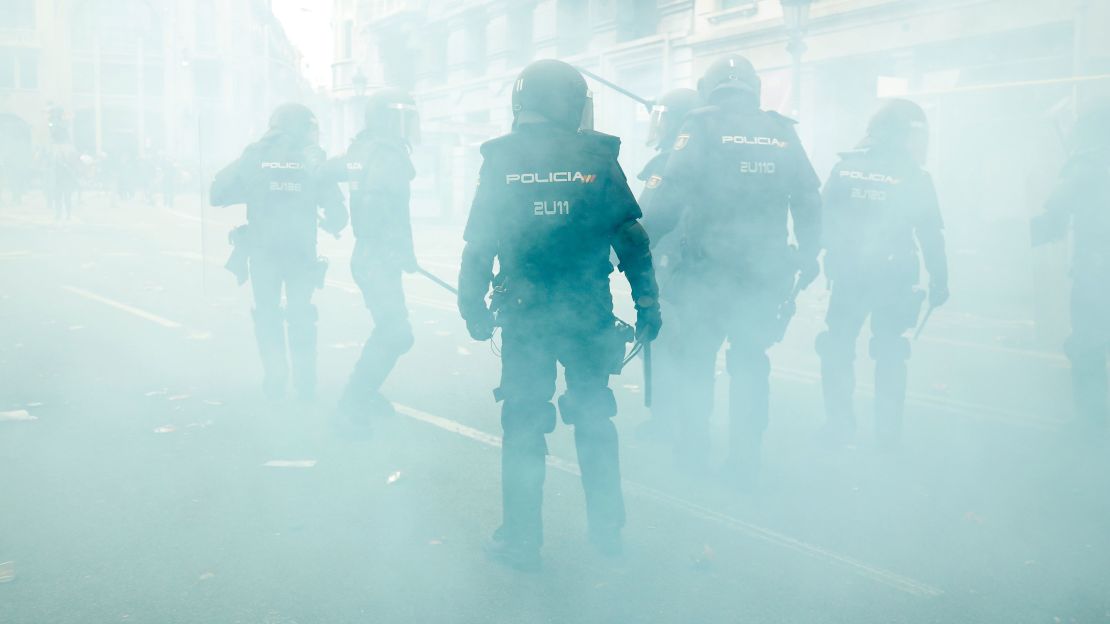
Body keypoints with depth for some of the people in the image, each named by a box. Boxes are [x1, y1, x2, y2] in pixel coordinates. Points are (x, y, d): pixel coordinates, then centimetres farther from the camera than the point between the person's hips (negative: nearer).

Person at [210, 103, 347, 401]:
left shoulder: (256, 156, -2)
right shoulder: (313, 159, -2)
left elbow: (218, 193, -3)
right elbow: (336, 211, -2)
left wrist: (251, 191, 11)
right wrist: (332, 225, 19)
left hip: (263, 250, 0)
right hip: (301, 251, 0)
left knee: (268, 313, 15)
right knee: (301, 315, 15)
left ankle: (275, 379, 10)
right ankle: (305, 383, 14)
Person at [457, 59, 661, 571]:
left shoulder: (501, 161, -2)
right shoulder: (598, 157, -3)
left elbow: (478, 245, -3)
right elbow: (632, 239, -3)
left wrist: (474, 309, 6)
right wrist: (647, 303, 5)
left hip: (523, 316, 0)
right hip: (590, 314, 1)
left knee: (523, 424, 9)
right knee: (594, 418, 16)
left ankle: (521, 541, 16)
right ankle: (607, 530, 24)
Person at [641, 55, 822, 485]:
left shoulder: (701, 127, -4)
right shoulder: (782, 132, 7)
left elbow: (671, 196, -15)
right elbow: (808, 202, 7)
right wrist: (808, 257, 15)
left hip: (708, 269, -3)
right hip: (765, 271, 3)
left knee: (697, 359, 12)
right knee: (750, 364, 12)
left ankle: (693, 452, 18)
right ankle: (744, 463, 14)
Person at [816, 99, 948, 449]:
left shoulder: (845, 167, -1)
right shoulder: (914, 178, -6)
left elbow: (825, 219, 0)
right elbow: (931, 234, -4)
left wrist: (832, 261, 9)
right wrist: (939, 280, 4)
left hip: (847, 274, 1)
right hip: (894, 279, -1)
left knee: (838, 347, 12)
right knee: (889, 352, 10)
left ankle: (838, 426, 11)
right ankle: (888, 432, 13)